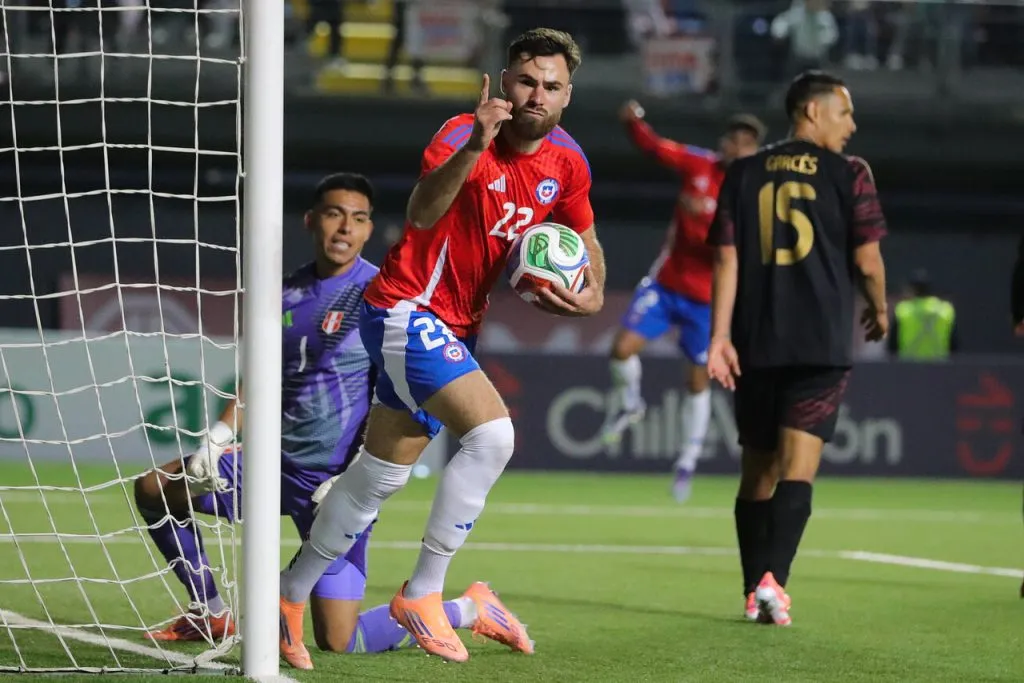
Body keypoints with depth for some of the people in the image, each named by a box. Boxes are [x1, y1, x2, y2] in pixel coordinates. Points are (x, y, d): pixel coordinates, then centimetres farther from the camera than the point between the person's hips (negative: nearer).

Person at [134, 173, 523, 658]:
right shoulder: (287, 294, 8)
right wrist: (217, 440, 8)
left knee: (339, 643, -12)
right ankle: (210, 615, 27)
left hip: (334, 480, -7)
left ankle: (468, 611, 10)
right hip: (280, 464, 7)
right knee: (153, 490, 13)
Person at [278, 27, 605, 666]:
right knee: (491, 432, -25)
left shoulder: (566, 163, 1)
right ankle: (422, 594, -14)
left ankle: (289, 599, 26)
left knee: (381, 476, 13)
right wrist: (474, 146, -54)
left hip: (456, 325, 8)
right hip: (408, 309, -8)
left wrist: (592, 295, -5)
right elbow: (420, 216, -39)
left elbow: (585, 240, 17)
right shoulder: (464, 136, -21)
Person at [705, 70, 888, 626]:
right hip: (822, 342, -3)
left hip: (756, 344, 4)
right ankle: (773, 578, -25)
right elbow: (867, 262, -3)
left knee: (757, 471, 13)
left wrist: (721, 336, 1)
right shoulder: (848, 173, -1)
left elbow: (726, 258, 3)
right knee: (797, 466, -8)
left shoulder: (744, 174, 9)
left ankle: (754, 593, 17)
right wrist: (880, 311, 16)